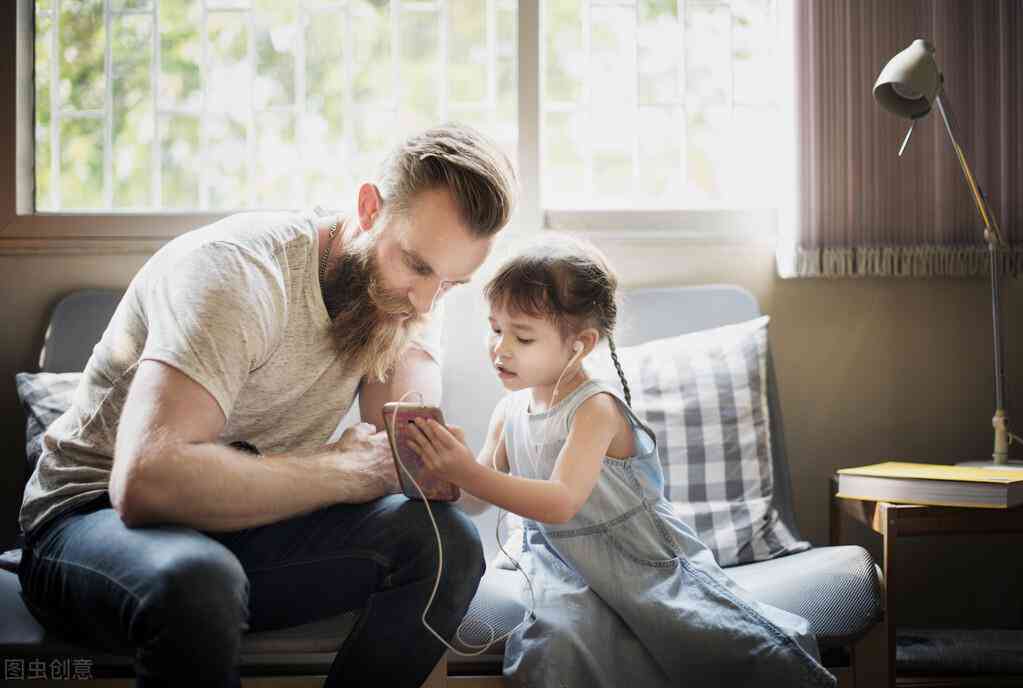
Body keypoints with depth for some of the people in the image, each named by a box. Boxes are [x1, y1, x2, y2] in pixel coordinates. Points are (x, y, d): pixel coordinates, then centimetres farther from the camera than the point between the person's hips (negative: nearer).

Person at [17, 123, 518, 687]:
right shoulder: (238, 272, -25)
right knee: (197, 580, -40)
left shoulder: (405, 291, -3)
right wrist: (342, 472, -27)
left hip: (247, 529, 6)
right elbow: (148, 481, -39)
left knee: (446, 541, -16)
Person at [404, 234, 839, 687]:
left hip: (642, 554, -4)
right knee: (557, 642, -30)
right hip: (565, 563, 4)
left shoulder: (596, 408, -17)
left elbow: (562, 504, -30)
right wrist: (446, 468, -13)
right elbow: (476, 501, 8)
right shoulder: (508, 411, 4)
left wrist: (469, 473, -37)